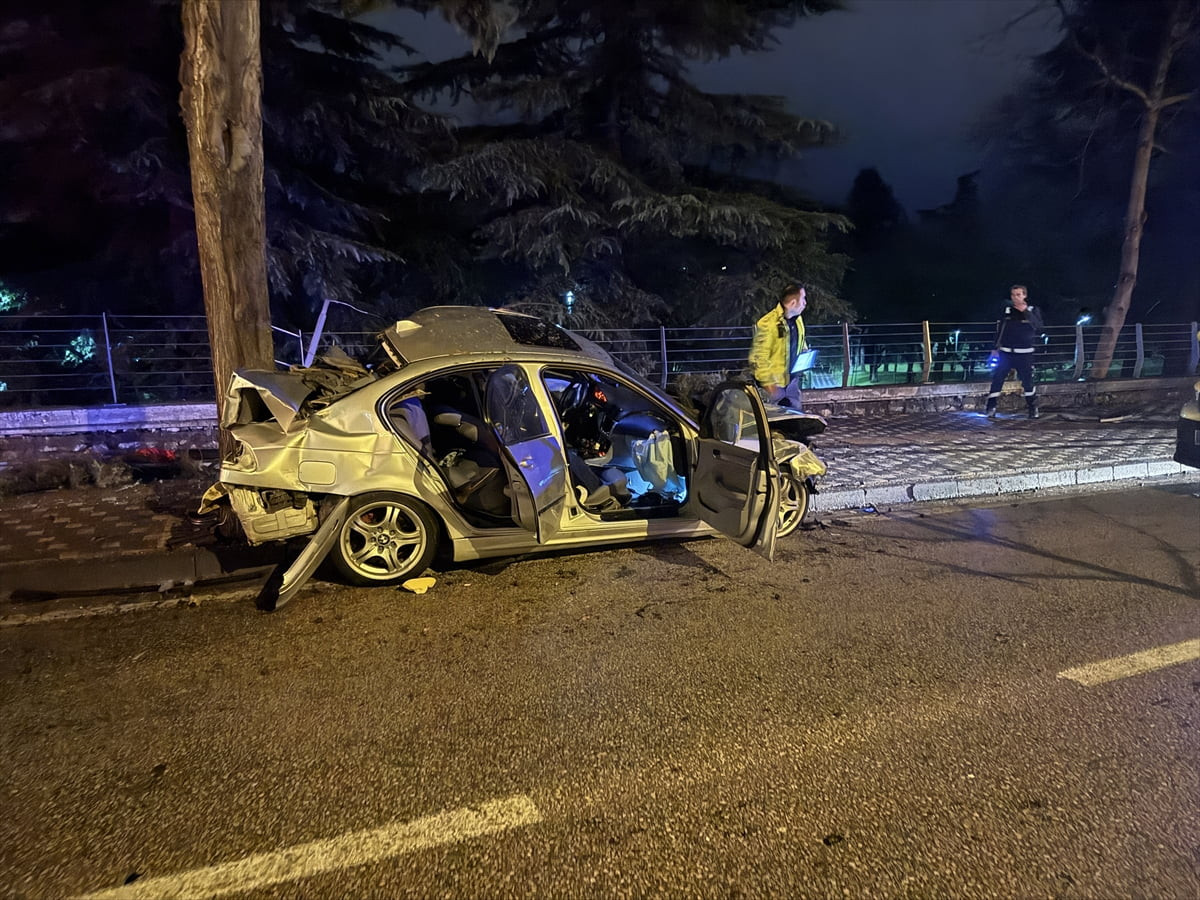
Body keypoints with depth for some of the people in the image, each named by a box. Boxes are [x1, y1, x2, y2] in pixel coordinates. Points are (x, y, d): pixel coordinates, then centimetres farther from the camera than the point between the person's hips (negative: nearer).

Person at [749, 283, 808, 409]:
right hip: (774, 383, -8)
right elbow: (758, 356, -19)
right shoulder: (768, 323, -19)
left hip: (792, 379, 8)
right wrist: (767, 382, -20)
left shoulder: (797, 320, 7)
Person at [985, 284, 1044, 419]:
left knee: (1027, 381, 6)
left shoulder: (1033, 311, 0)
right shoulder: (1007, 310, 5)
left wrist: (1026, 312, -22)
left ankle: (1033, 408, 23)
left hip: (1024, 353, -1)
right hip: (1006, 352, 1)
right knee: (997, 378, -7)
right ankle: (990, 408, -4)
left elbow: (1039, 328, -14)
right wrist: (996, 347, 10)